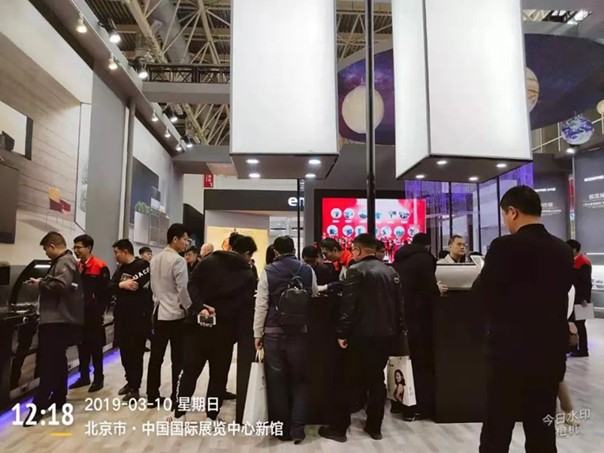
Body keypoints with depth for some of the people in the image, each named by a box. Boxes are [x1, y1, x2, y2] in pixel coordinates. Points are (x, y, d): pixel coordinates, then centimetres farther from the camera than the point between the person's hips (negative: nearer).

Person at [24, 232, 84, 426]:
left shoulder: (64, 262, -13)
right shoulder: (66, 261, 19)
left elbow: (60, 285, -28)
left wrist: (40, 284, -14)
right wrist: (43, 283, 8)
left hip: (57, 320, -11)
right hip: (60, 319, 11)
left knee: (48, 364, -9)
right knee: (57, 361, 17)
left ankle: (39, 407, -6)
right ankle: (59, 399, 27)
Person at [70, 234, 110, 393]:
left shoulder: (100, 267, -12)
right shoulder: (76, 266, 9)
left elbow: (105, 292, -12)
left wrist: (100, 312, -13)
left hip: (93, 314, -6)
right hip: (79, 313, 6)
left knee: (95, 347, 3)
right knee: (82, 346, 14)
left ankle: (98, 378, 15)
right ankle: (84, 377, 26)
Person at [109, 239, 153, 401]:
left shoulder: (142, 265, -10)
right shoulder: (120, 268, 15)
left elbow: (137, 286, -21)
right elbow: (110, 287, 2)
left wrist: (120, 287, -7)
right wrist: (121, 285, -18)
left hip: (139, 316, -7)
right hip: (122, 316, 7)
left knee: (136, 352, 0)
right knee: (124, 351, 14)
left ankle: (135, 387, 10)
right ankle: (130, 381, 30)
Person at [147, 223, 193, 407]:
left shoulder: (155, 260, 8)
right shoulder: (178, 260, -15)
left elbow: (153, 286, 13)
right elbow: (183, 290, -17)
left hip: (159, 312, 7)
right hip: (176, 314, -7)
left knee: (156, 356, 11)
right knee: (178, 359, 2)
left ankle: (152, 396, 18)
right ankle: (176, 397, 8)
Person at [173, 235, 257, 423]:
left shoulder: (209, 260, 4)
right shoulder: (248, 275, 0)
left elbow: (192, 285, -6)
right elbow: (247, 307, -3)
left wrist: (200, 307, -13)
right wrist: (244, 336, 2)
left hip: (199, 323, 2)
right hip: (224, 329, -2)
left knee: (190, 370, 13)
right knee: (219, 374, 11)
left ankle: (179, 411, 20)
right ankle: (212, 415, 18)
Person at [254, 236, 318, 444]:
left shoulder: (268, 271, -6)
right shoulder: (308, 270, 0)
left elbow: (261, 305, -6)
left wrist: (257, 334, 1)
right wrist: (311, 328, 18)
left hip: (273, 333, -1)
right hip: (300, 333, 1)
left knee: (277, 382, 11)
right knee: (299, 380, 13)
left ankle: (283, 429, 19)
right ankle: (297, 428, 9)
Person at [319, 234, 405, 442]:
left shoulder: (356, 270, -10)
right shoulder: (391, 272, 10)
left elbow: (348, 304, -16)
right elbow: (400, 304, 12)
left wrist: (342, 333, -12)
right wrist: (398, 330, 17)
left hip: (362, 335, -6)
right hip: (386, 334, 6)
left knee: (348, 381, 4)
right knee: (377, 379, 15)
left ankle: (338, 428, 11)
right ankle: (375, 427, 22)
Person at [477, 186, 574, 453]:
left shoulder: (504, 247, -15)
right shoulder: (563, 250, 3)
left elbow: (485, 294, -9)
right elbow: (562, 297, 11)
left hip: (510, 349, -5)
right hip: (550, 350, 5)